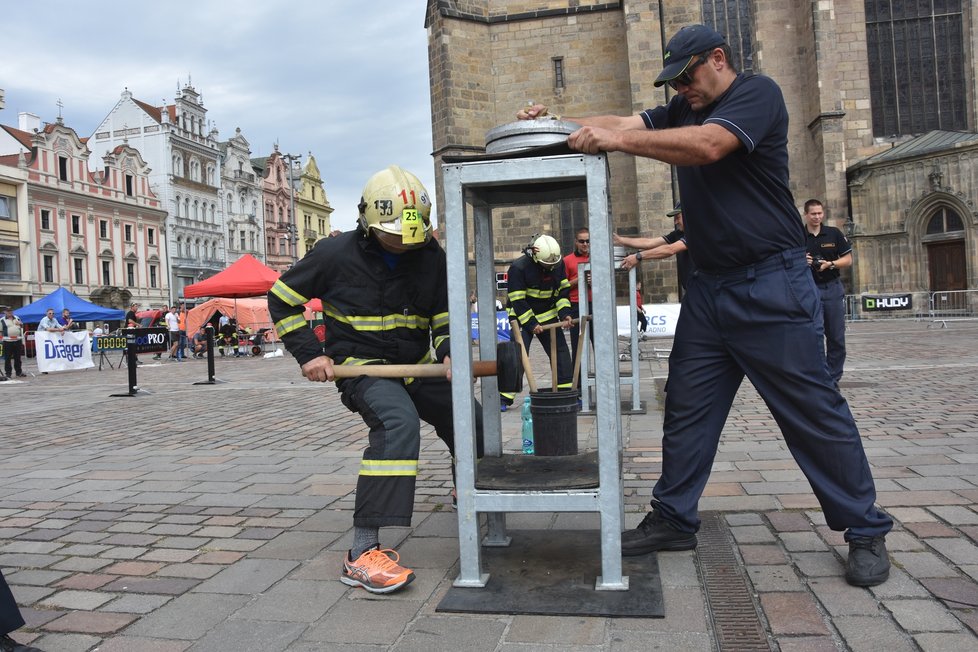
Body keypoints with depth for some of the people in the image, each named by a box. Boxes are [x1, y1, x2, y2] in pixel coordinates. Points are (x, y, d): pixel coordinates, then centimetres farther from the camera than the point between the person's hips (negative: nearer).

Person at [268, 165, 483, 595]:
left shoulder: (430, 255, 0)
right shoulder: (337, 254, -10)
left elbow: (445, 318, 8)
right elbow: (281, 299, 0)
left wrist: (449, 352, -13)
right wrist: (309, 353, -9)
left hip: (416, 365, 6)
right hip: (361, 365, -5)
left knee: (471, 420, 1)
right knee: (398, 421, -34)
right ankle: (362, 554, -33)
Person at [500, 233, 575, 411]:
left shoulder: (558, 263, -4)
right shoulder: (518, 267, -22)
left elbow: (563, 290, 4)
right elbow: (517, 301, -20)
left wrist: (565, 314, -9)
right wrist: (531, 325, -22)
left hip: (548, 317, 5)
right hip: (523, 318, -5)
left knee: (561, 354, 1)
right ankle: (504, 398, -3)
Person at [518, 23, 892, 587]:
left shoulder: (758, 94, -6)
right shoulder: (683, 112, 17)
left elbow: (708, 145, -24)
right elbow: (624, 124, 6)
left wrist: (615, 140, -26)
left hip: (771, 284, -7)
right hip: (710, 287, 7)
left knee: (815, 411, 0)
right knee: (687, 408, 8)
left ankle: (866, 531, 14)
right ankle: (674, 520, 20)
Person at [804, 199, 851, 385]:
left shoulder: (834, 233, 4)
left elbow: (848, 260, 5)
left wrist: (830, 264, -13)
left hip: (833, 288, 2)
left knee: (837, 338, 4)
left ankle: (833, 379, 14)